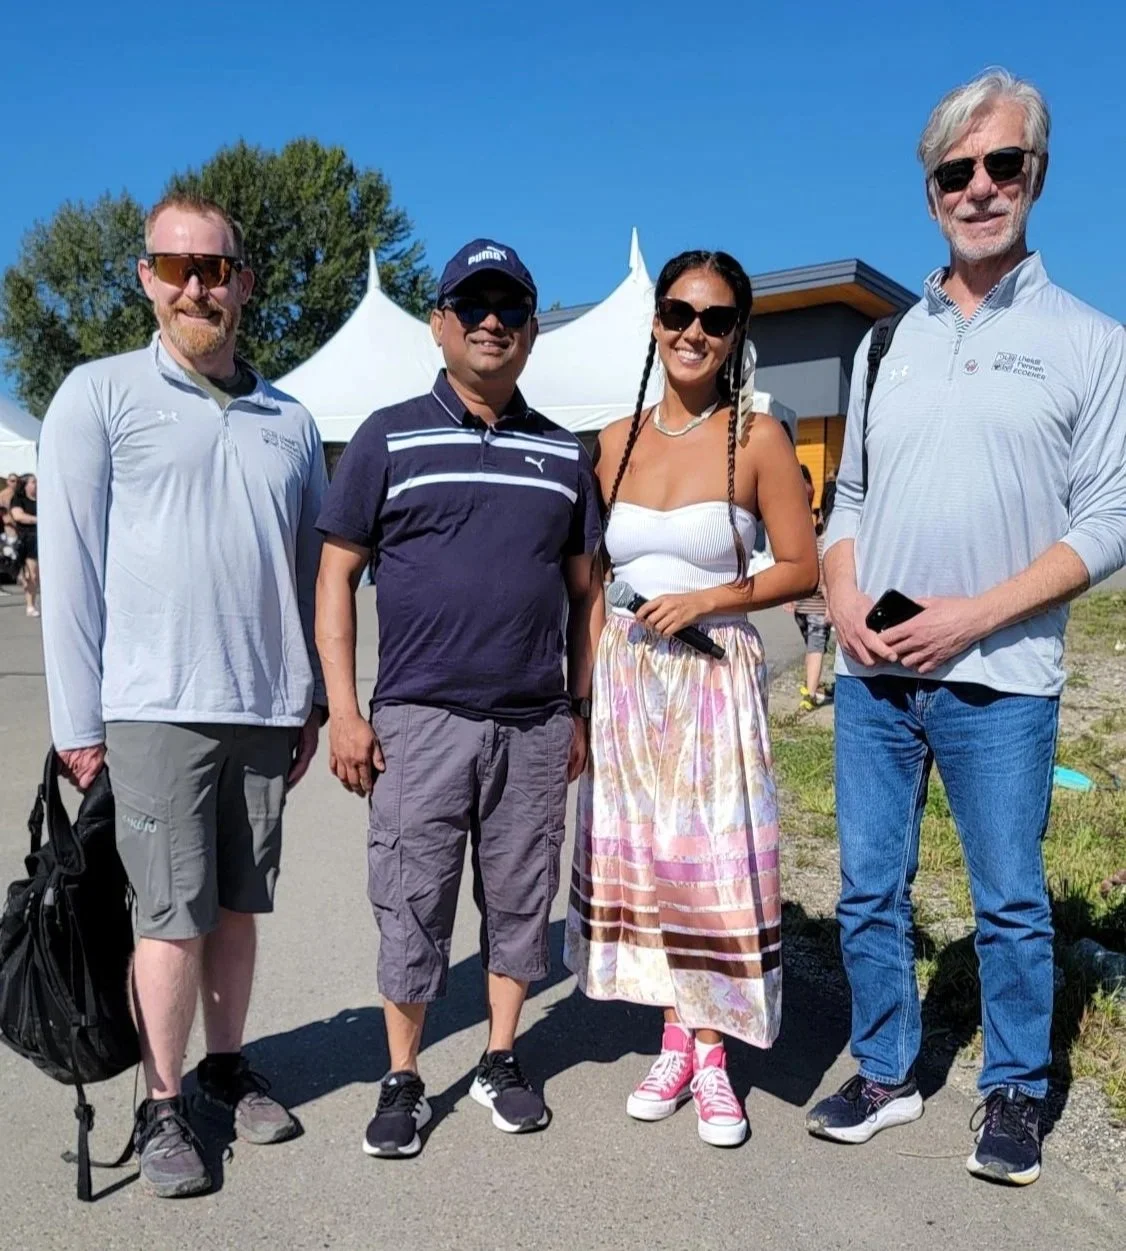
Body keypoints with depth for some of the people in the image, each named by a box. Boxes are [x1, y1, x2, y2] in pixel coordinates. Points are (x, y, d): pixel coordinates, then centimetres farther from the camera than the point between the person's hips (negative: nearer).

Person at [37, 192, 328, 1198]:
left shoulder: (291, 421, 12)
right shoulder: (101, 395, 0)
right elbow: (70, 563, -3)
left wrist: (310, 701, 14)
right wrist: (76, 719, -6)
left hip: (265, 709, 4)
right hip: (156, 704, -4)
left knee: (240, 901, 12)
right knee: (174, 912, 0)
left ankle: (227, 1066, 29)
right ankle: (162, 1106, 15)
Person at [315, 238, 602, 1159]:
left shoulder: (564, 453, 11)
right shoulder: (390, 438, 2)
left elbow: (583, 589, 14)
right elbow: (335, 576, 1)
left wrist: (581, 711, 9)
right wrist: (344, 710, -6)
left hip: (537, 724, 3)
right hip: (421, 717, -2)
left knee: (520, 899, 11)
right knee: (412, 906, 4)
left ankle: (501, 1062, 28)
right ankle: (403, 1081, 20)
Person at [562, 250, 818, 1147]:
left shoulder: (757, 438, -4)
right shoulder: (616, 442, 7)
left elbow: (803, 567, -3)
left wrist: (703, 600, -15)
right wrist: (583, 684, 6)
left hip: (715, 678, -4)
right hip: (626, 677, 4)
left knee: (715, 865, -1)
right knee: (640, 860, 9)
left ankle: (713, 1054, 16)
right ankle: (676, 1042, 25)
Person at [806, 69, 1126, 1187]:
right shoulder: (886, 346, 13)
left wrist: (973, 615, -15)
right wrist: (843, 603, -3)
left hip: (998, 679, -4)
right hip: (871, 676, 4)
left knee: (1011, 902, 6)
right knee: (868, 889, 10)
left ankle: (1014, 1094, 25)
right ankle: (886, 1073, 28)